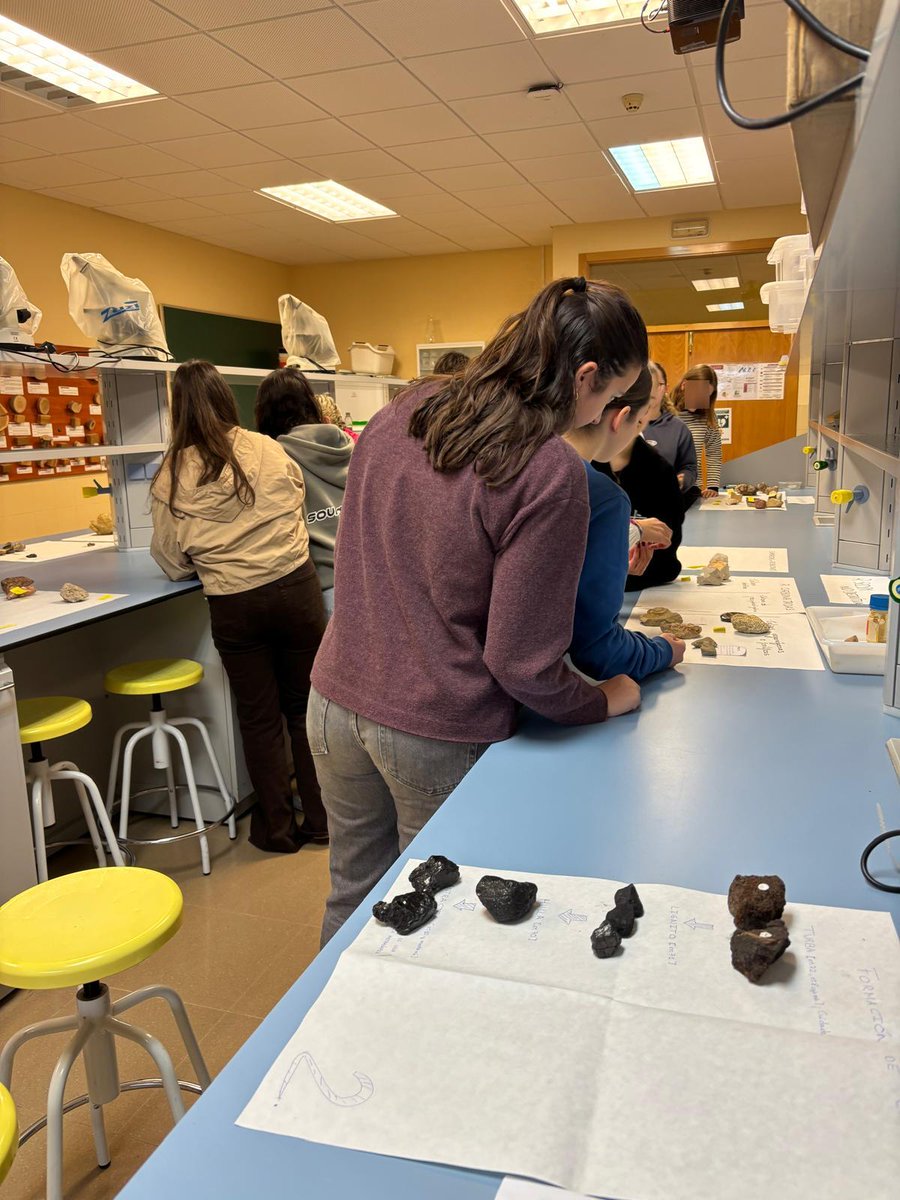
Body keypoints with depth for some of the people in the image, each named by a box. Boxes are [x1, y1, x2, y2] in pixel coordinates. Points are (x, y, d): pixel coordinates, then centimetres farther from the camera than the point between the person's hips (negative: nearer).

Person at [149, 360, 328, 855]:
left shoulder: (174, 472, -2)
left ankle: (277, 827, 25)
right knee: (305, 708, 15)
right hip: (295, 587, 1)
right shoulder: (268, 450, 0)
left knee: (259, 718, 14)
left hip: (234, 605, -1)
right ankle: (321, 818, 25)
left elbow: (172, 561, 4)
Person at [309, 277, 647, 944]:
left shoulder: (404, 412, 1)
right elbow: (523, 663, -20)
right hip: (438, 736, -6)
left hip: (337, 699, 6)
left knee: (354, 896, 26)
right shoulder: (550, 473, -21)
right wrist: (606, 701, -1)